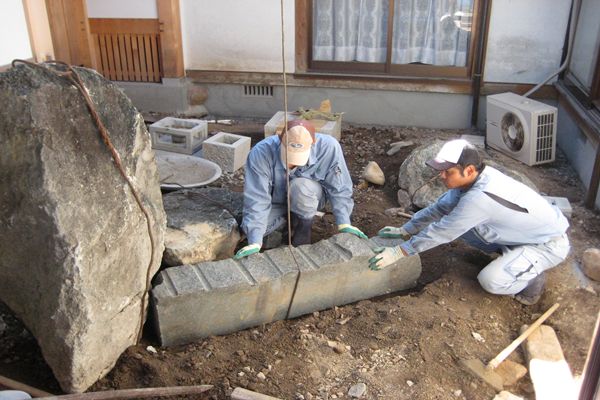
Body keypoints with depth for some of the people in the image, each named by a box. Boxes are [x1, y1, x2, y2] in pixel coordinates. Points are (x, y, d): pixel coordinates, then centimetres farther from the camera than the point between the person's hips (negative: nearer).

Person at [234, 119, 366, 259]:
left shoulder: (328, 148, -32)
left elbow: (339, 189, -19)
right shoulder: (261, 152, -33)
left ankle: (302, 233, -9)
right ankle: (286, 219, 8)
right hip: (276, 202, 2)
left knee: (301, 186, -35)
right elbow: (256, 199, -32)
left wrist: (344, 224, -24)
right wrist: (255, 243, -37)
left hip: (310, 199, -1)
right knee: (248, 227, -24)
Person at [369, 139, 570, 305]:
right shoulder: (473, 178, -11)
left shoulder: (479, 197, -36)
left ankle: (533, 278, 4)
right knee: (461, 226, 3)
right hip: (523, 230, 8)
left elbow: (442, 231, -29)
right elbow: (441, 207, 2)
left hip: (550, 243, -8)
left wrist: (398, 252, -22)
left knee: (490, 280, -25)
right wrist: (406, 230, 1)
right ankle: (509, 255, 16)